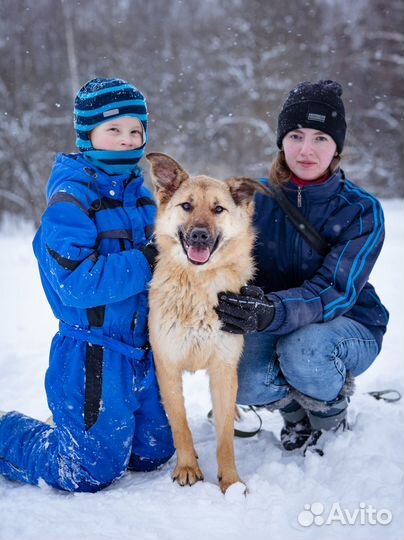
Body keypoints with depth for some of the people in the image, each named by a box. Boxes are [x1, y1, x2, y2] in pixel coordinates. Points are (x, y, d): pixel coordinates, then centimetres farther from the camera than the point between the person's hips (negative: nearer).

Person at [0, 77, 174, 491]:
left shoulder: (142, 193, 8)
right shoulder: (71, 199, -15)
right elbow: (76, 282, -25)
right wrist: (146, 262, -26)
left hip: (143, 347, 8)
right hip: (92, 354, -7)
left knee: (152, 453, 15)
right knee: (89, 473, -1)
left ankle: (69, 428, 37)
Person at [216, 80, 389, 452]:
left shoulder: (361, 211, -15)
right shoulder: (258, 196, -5)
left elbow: (335, 292, -26)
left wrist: (274, 312, -46)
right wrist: (235, 302, -29)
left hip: (350, 326, -2)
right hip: (275, 328, 2)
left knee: (302, 349, -37)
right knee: (244, 383, -29)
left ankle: (333, 420, -2)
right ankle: (294, 408, 7)